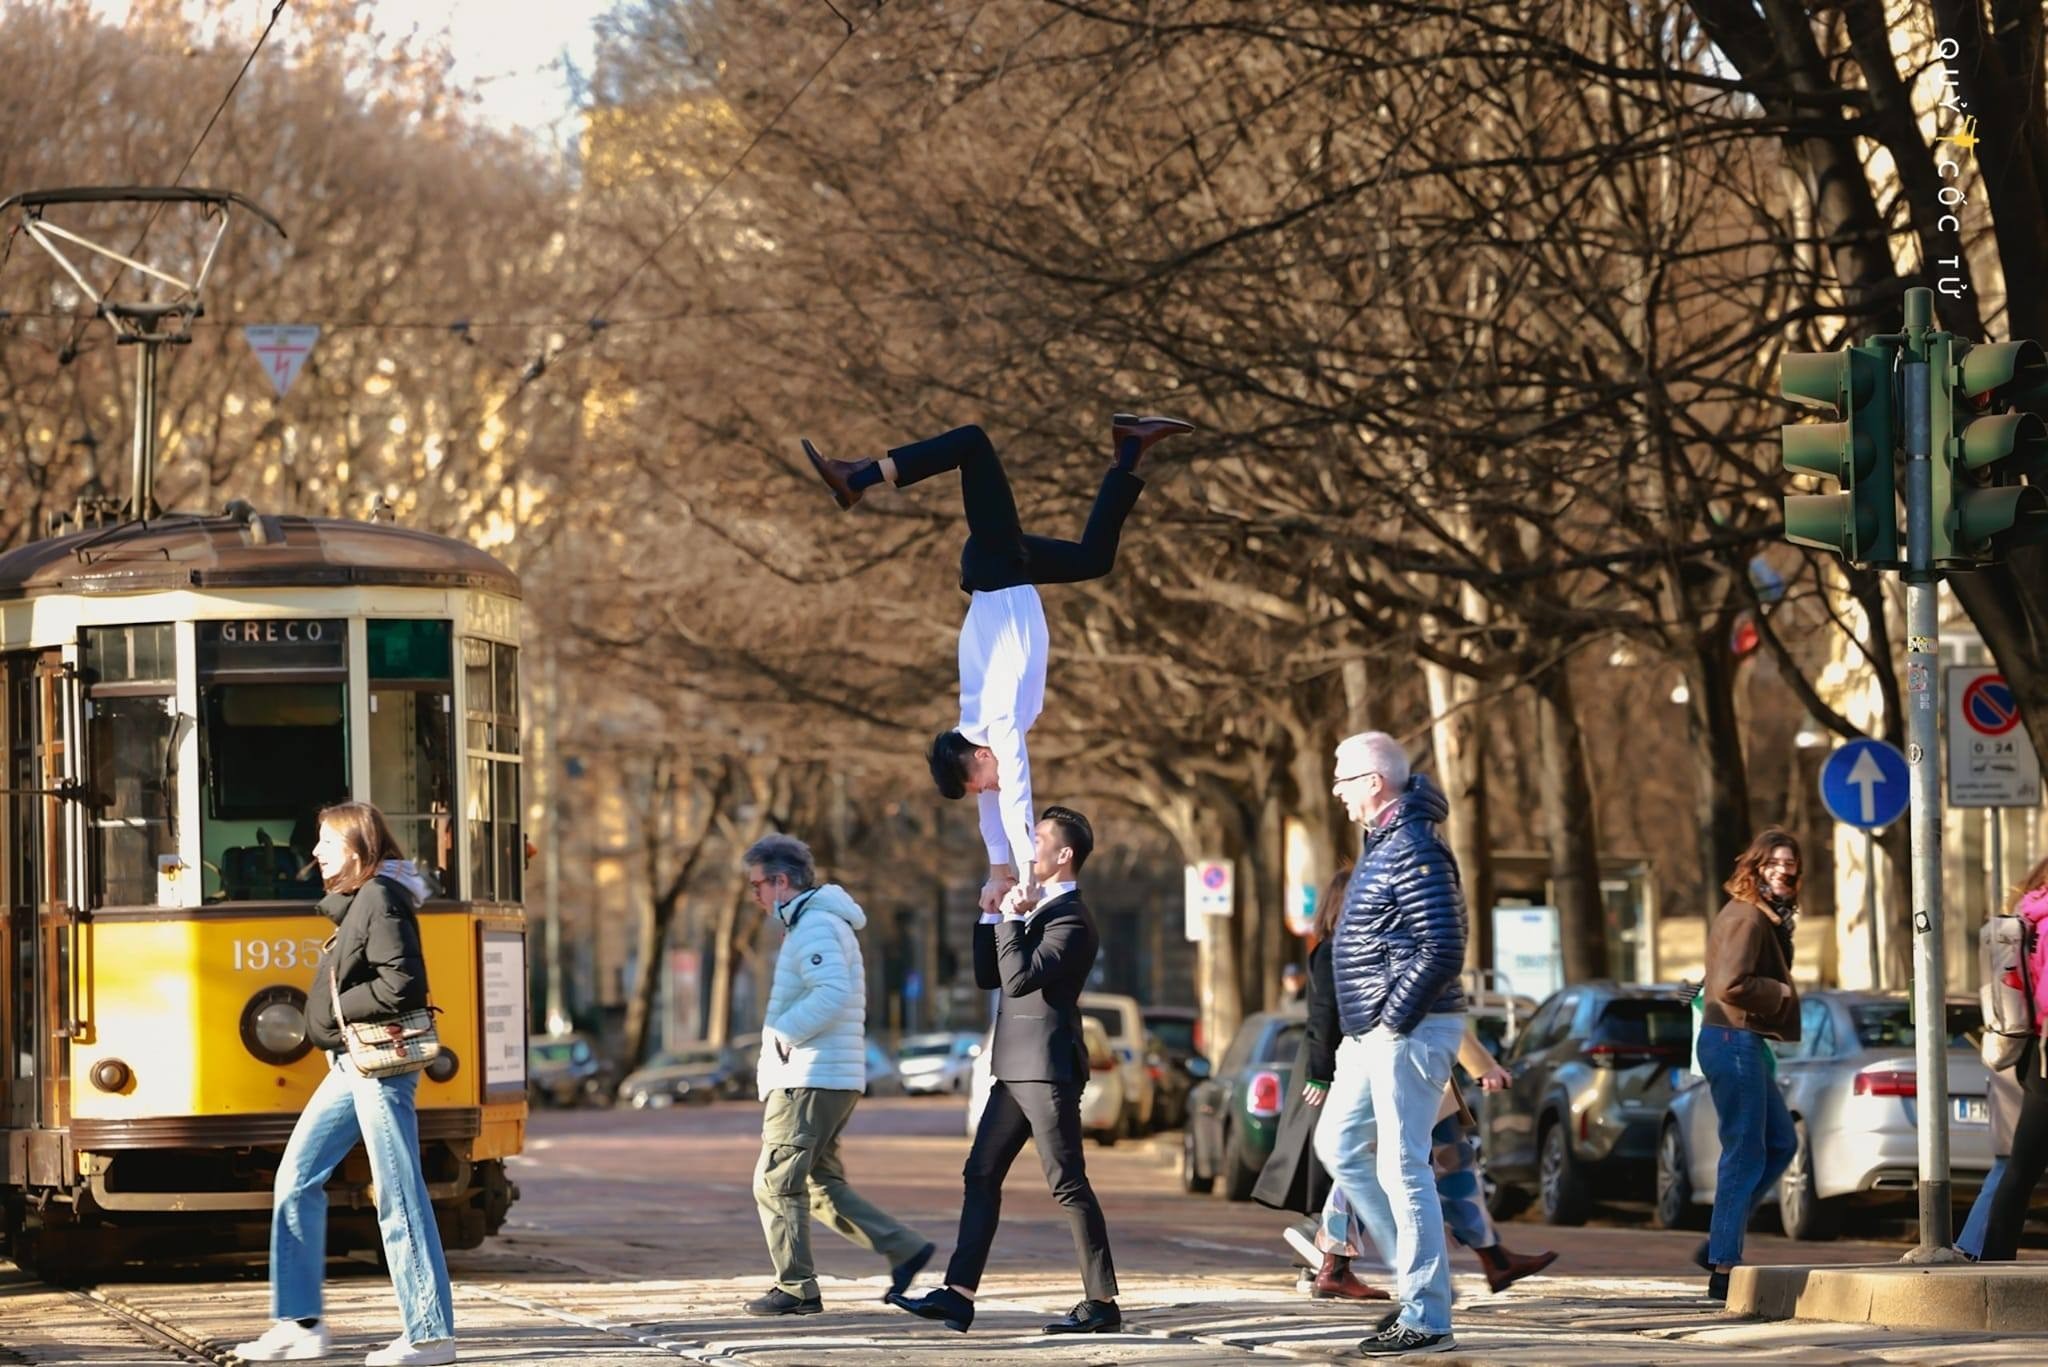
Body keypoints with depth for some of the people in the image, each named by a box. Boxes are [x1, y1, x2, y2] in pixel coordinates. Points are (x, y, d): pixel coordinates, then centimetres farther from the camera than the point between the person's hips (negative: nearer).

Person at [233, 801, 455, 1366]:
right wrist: (331, 1012, 6)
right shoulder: (353, 902, 16)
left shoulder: (381, 901, -13)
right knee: (297, 1180, 9)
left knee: (399, 1199, -6)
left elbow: (405, 986, -21)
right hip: (350, 1064, 10)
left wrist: (337, 1007, -12)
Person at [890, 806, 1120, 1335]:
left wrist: (1010, 919, -14)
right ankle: (959, 1295, 7)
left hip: (1047, 1069, -10)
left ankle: (1102, 1303, -2)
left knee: (1068, 1184, -6)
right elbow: (988, 976, 18)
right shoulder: (1038, 911, 18)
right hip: (1017, 1068, 10)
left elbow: (1019, 978, -24)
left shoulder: (1070, 919, -13)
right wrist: (992, 917, 8)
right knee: (981, 1175, 7)